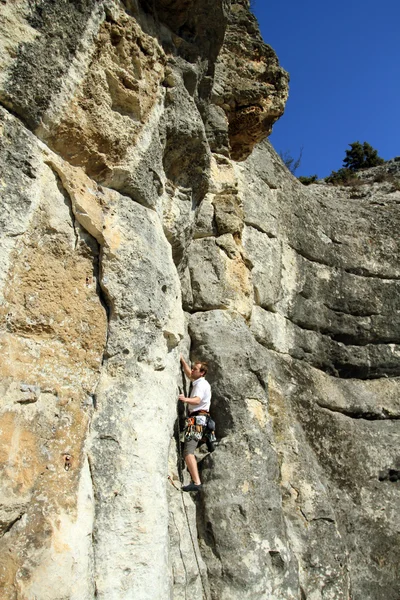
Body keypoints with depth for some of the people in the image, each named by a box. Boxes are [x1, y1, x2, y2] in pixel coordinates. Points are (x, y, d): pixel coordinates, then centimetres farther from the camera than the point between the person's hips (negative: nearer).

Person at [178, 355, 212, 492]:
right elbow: (188, 374, 41)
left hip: (198, 418, -11)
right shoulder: (198, 382, 21)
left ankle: (196, 482, -32)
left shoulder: (201, 384, -9)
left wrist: (186, 399, -46)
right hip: (197, 418, 11)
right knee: (189, 450, 16)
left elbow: (197, 400, -28)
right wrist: (182, 361, 36)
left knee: (188, 451, -22)